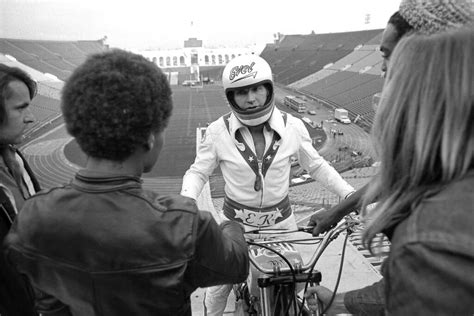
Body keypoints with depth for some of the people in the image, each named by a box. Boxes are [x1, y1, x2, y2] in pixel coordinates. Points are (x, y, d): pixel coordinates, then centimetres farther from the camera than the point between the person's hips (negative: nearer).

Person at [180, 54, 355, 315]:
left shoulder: (292, 126, -12)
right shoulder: (218, 131, -15)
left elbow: (316, 165, 1)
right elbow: (198, 172, -4)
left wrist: (350, 194, -6)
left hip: (281, 220, 1)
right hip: (236, 222, -1)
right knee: (219, 285, 14)